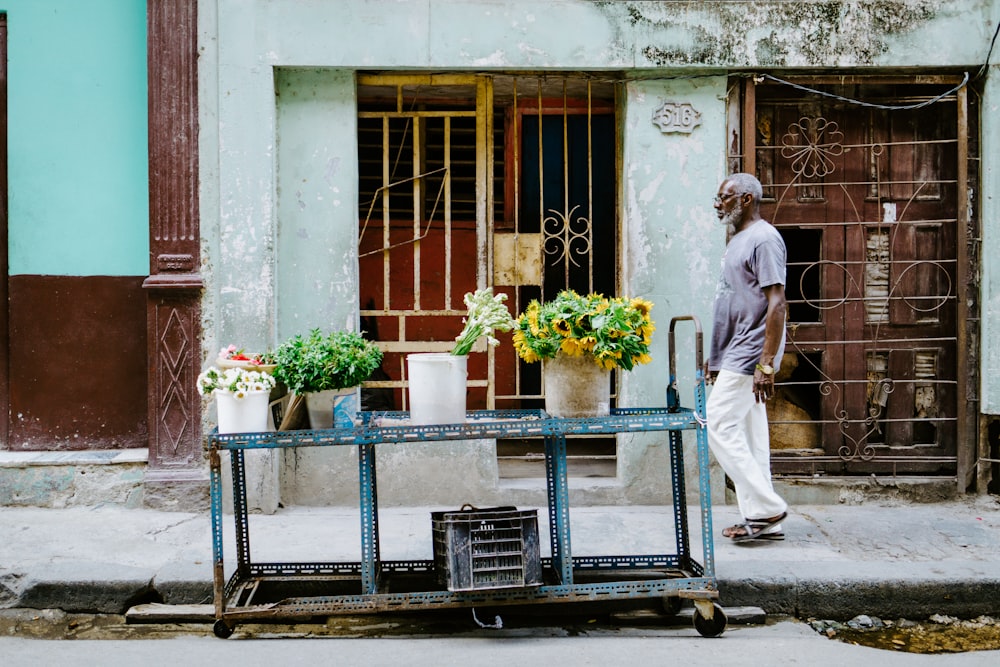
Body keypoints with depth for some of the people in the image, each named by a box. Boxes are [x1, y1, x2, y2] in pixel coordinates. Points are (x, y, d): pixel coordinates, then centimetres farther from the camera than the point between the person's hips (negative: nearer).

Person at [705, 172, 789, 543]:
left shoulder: (763, 239, -13)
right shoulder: (737, 239, 18)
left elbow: (776, 304, -20)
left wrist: (767, 365, -25)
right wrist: (715, 357, 22)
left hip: (749, 355, -10)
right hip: (733, 356, 10)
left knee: (718, 425, -10)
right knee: (748, 434, 9)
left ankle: (767, 507, -4)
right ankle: (761, 520, 14)